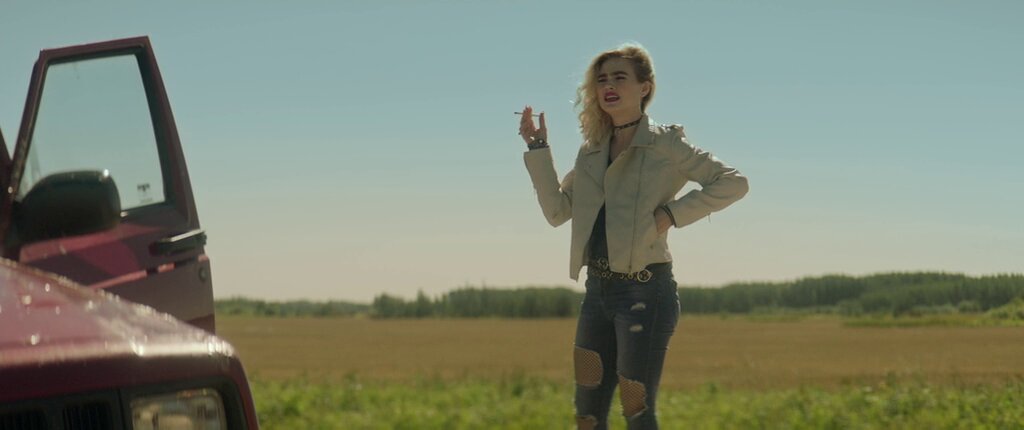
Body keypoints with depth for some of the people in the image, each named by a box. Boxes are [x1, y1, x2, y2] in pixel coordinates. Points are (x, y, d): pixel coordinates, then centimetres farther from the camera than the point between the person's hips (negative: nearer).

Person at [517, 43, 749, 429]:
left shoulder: (665, 144, -4)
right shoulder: (592, 150, 13)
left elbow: (734, 182, -7)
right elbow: (557, 211, 10)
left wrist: (673, 213, -14)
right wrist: (537, 148, 5)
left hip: (645, 291, -7)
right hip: (597, 290, 7)